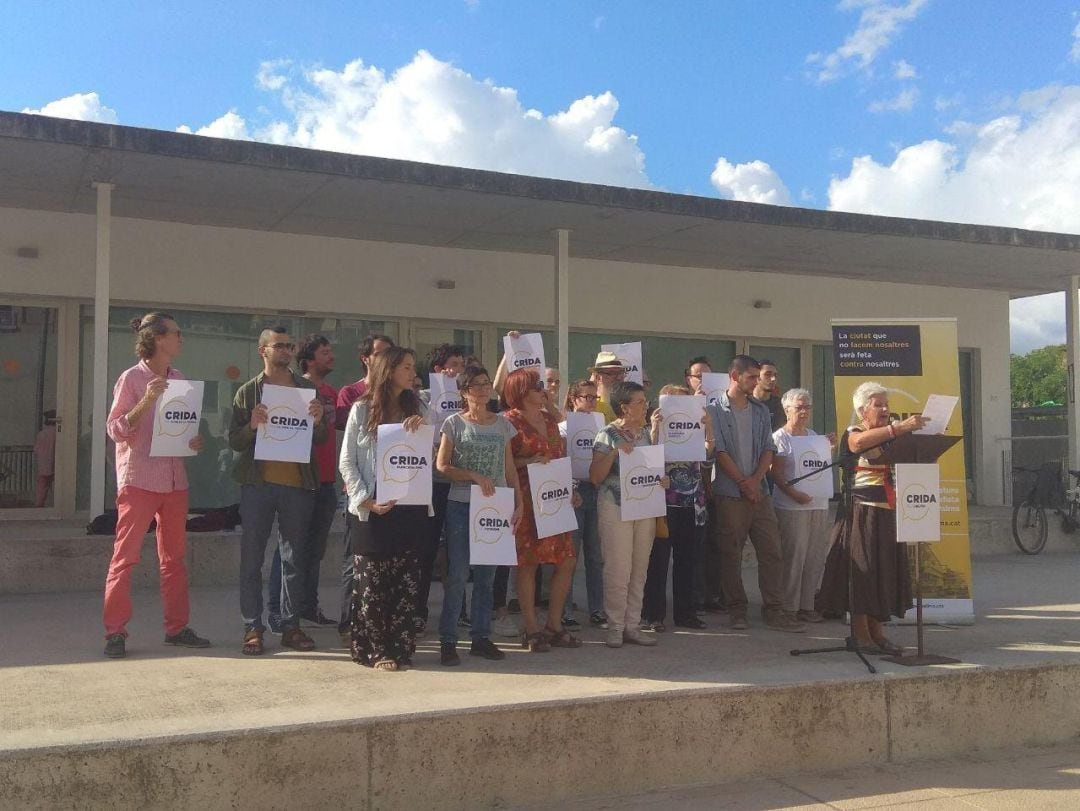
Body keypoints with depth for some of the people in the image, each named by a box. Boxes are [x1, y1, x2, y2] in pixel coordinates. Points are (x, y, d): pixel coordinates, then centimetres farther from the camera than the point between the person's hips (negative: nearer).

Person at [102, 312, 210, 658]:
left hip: (174, 481, 6)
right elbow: (116, 430, -9)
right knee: (125, 557, -2)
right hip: (139, 480, -6)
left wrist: (194, 441, 1)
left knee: (174, 558, 11)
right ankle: (115, 632, 5)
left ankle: (177, 627, 19)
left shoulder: (178, 380, 11)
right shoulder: (132, 378, -6)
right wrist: (146, 402, -22)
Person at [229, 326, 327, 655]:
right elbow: (234, 441, 2)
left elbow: (321, 439, 11)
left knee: (295, 558, 7)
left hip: (298, 483, 2)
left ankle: (290, 625, 16)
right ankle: (252, 627, 9)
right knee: (252, 558, 1)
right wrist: (252, 425, -17)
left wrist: (318, 421, -10)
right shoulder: (248, 392, 6)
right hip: (258, 483, -2)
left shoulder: (307, 389, 11)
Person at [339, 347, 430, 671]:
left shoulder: (416, 408, 11)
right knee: (372, 580, 1)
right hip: (372, 508, -3)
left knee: (405, 579, 4)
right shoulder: (362, 409, 1)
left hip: (410, 507, 3)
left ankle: (399, 648, 11)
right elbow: (347, 461, -1)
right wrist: (365, 499, -11)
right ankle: (374, 650, 9)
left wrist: (424, 423, -15)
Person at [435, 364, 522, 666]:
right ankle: (448, 641, 4)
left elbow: (510, 469, 11)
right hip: (460, 505, -3)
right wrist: (475, 476, -17)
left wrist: (518, 503, 3)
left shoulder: (503, 424, 9)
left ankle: (481, 637, 18)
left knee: (486, 574, 8)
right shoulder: (454, 423, 0)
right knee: (457, 574, -4)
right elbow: (442, 466, -4)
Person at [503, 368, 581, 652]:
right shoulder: (510, 421, -6)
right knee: (528, 563, -2)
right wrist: (528, 462, -22)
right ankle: (531, 629, 8)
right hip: (527, 499, -7)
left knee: (567, 560, 6)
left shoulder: (550, 420, 16)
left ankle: (554, 625, 17)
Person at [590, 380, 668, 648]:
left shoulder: (646, 432, 11)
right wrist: (614, 452, -21)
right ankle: (615, 627, 6)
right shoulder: (608, 435, -6)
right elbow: (595, 477, -10)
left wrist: (662, 479, 0)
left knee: (639, 570, 8)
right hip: (616, 508, -6)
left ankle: (632, 625, 16)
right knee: (618, 570, -5)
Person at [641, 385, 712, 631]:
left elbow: (707, 452, -4)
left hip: (693, 505, 5)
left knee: (687, 560, 9)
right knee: (658, 560, -2)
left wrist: (708, 427, -18)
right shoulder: (657, 429, 1)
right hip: (665, 504, -4)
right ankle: (653, 615, 3)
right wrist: (655, 429, -23)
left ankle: (684, 612, 18)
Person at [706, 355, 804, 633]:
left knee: (771, 550, 1)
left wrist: (756, 479, -7)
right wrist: (743, 481, -11)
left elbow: (768, 449, 8)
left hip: (759, 490, 5)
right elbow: (719, 451, -9)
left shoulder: (761, 410, 13)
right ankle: (737, 610, 12)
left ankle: (774, 610, 6)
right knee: (731, 553, 2)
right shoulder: (715, 410, -3)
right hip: (729, 493, -4)